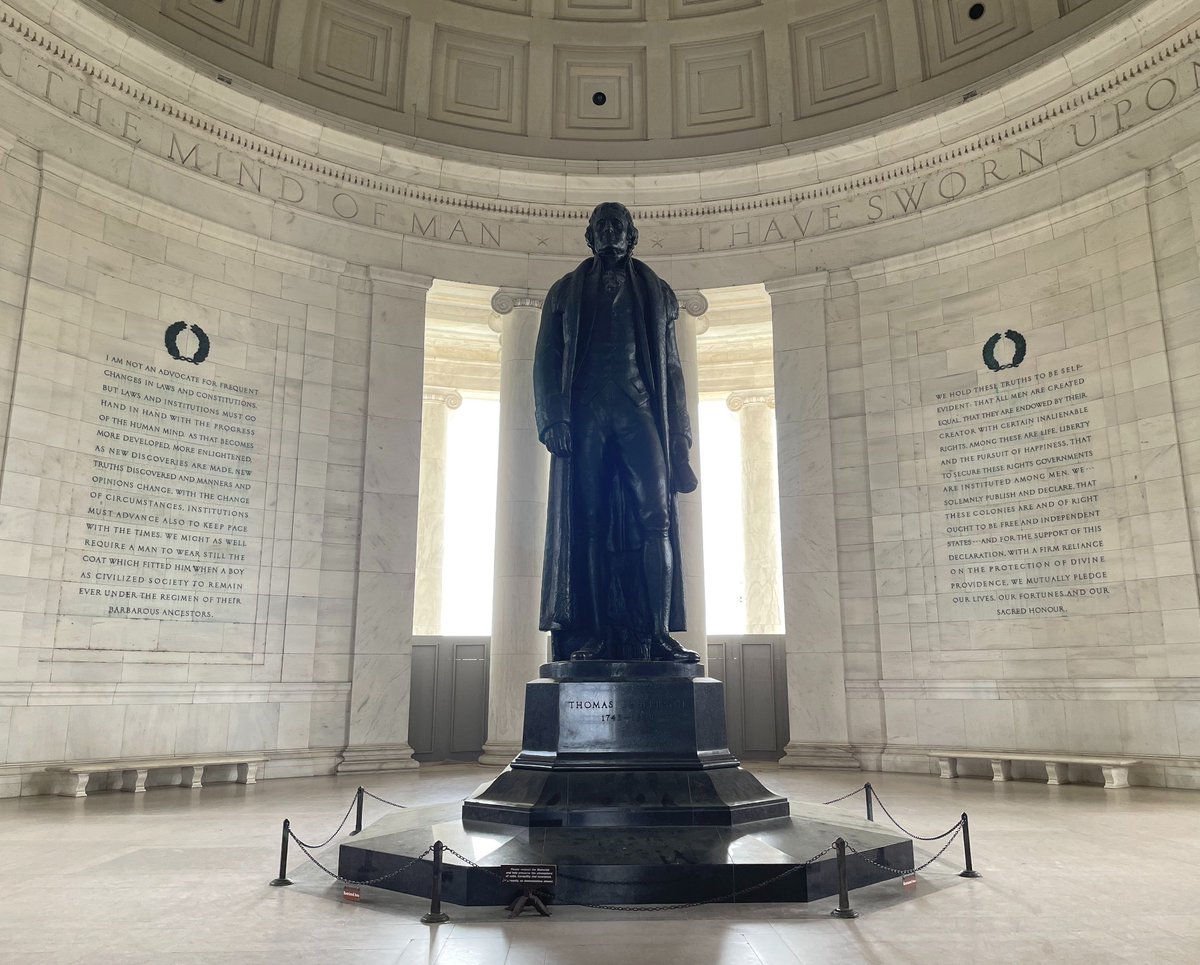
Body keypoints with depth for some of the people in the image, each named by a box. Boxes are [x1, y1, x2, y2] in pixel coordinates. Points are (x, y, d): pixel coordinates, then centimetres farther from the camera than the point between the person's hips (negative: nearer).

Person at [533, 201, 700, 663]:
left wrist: (678, 435, 7)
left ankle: (659, 633, -15)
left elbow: (672, 368, 17)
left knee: (656, 517, -14)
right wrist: (553, 418, -5)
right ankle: (593, 635, -3)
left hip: (640, 412, 0)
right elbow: (546, 361, 11)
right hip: (584, 414, 0)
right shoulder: (566, 291, 20)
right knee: (588, 525, -4)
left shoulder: (656, 292, 21)